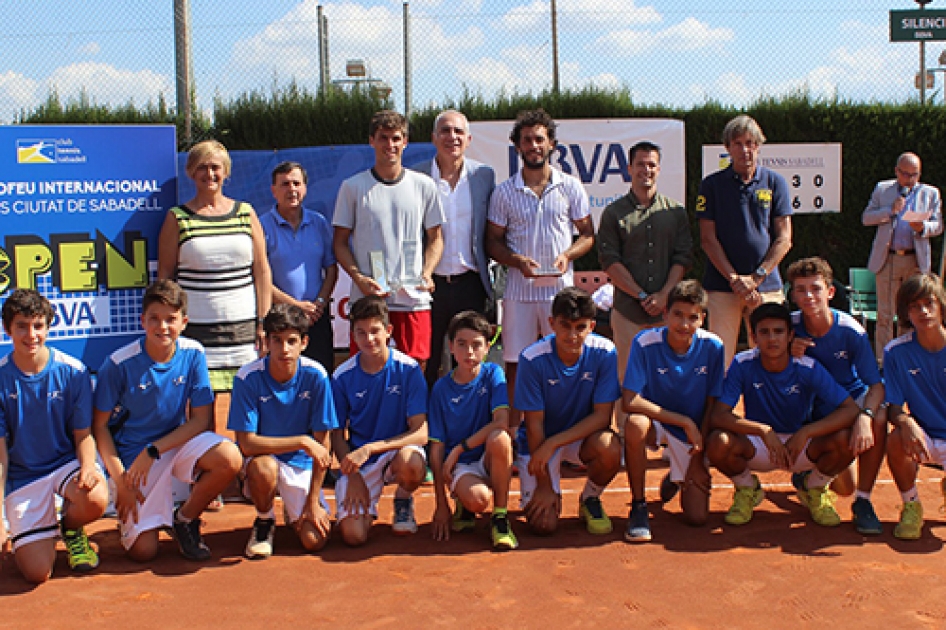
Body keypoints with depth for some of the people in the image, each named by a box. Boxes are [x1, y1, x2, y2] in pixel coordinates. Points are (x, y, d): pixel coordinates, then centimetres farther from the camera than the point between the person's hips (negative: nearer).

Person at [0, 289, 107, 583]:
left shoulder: (72, 371, -8)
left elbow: (83, 434, -2)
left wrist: (88, 467, -25)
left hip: (67, 461, 0)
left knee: (96, 500, -35)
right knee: (37, 573, -13)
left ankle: (69, 527, 5)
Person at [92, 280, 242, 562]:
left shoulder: (193, 354, -9)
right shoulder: (119, 364, -16)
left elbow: (202, 420, -8)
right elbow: (100, 425, -8)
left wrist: (153, 451, -17)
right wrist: (120, 480, -14)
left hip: (177, 442, 3)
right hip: (131, 453, -2)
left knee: (230, 458, -29)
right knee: (143, 551, -11)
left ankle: (186, 518, 0)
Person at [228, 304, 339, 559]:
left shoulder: (315, 376, -15)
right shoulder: (248, 377, -19)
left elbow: (323, 444, -10)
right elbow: (246, 443, -22)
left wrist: (313, 501, -12)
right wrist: (302, 441, -27)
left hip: (302, 462, 1)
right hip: (261, 456, -1)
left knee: (315, 540, -16)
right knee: (262, 466, -38)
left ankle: (294, 512, 21)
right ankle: (264, 520, -4)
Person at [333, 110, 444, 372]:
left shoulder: (424, 185, 9)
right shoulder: (353, 187, 6)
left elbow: (435, 238, 15)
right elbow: (340, 242, 7)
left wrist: (426, 274, -3)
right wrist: (359, 278, -9)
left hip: (414, 299, 1)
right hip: (367, 297, -1)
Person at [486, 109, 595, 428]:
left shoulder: (571, 187, 7)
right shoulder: (504, 192, 7)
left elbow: (587, 234, 10)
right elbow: (493, 241, 8)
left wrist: (567, 255, -9)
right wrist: (517, 260, -11)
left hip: (561, 289, 0)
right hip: (518, 290, 0)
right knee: (515, 364, 2)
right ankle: (513, 428, 10)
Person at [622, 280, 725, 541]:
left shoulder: (712, 346, -14)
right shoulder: (645, 343, -20)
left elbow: (712, 405, -6)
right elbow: (630, 402, -25)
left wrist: (698, 459, -8)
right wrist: (685, 422, -27)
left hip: (694, 433, 2)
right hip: (655, 422, -2)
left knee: (697, 517, -8)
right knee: (635, 425, -40)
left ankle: (677, 478, 29)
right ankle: (638, 506, -16)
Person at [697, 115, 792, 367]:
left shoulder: (775, 183, 9)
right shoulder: (712, 185, 6)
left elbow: (784, 239, 4)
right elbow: (708, 239, 2)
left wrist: (755, 277, -8)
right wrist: (734, 279, -9)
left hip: (767, 286, 1)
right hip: (721, 287, -1)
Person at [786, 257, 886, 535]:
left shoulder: (850, 330, -20)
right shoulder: (789, 327, -16)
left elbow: (876, 385, -23)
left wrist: (864, 416, -44)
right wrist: (786, 354, -29)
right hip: (813, 410, 0)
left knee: (879, 418, -36)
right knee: (843, 487, -6)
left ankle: (863, 501, -22)